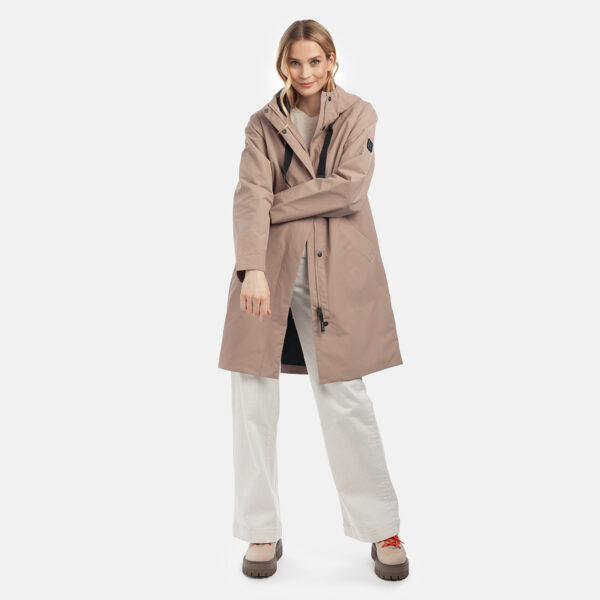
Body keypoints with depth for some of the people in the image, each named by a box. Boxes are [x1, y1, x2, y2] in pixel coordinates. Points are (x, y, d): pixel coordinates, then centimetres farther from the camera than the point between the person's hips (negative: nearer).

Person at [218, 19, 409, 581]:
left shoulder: (358, 115, 7)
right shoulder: (263, 124, 9)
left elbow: (348, 187, -9)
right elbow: (250, 195, -7)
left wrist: (276, 206, -9)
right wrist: (252, 268, -23)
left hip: (336, 271, -2)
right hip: (270, 268, 2)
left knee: (344, 396, -1)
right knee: (252, 395, 2)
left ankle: (382, 529, 16)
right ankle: (263, 532, 17)